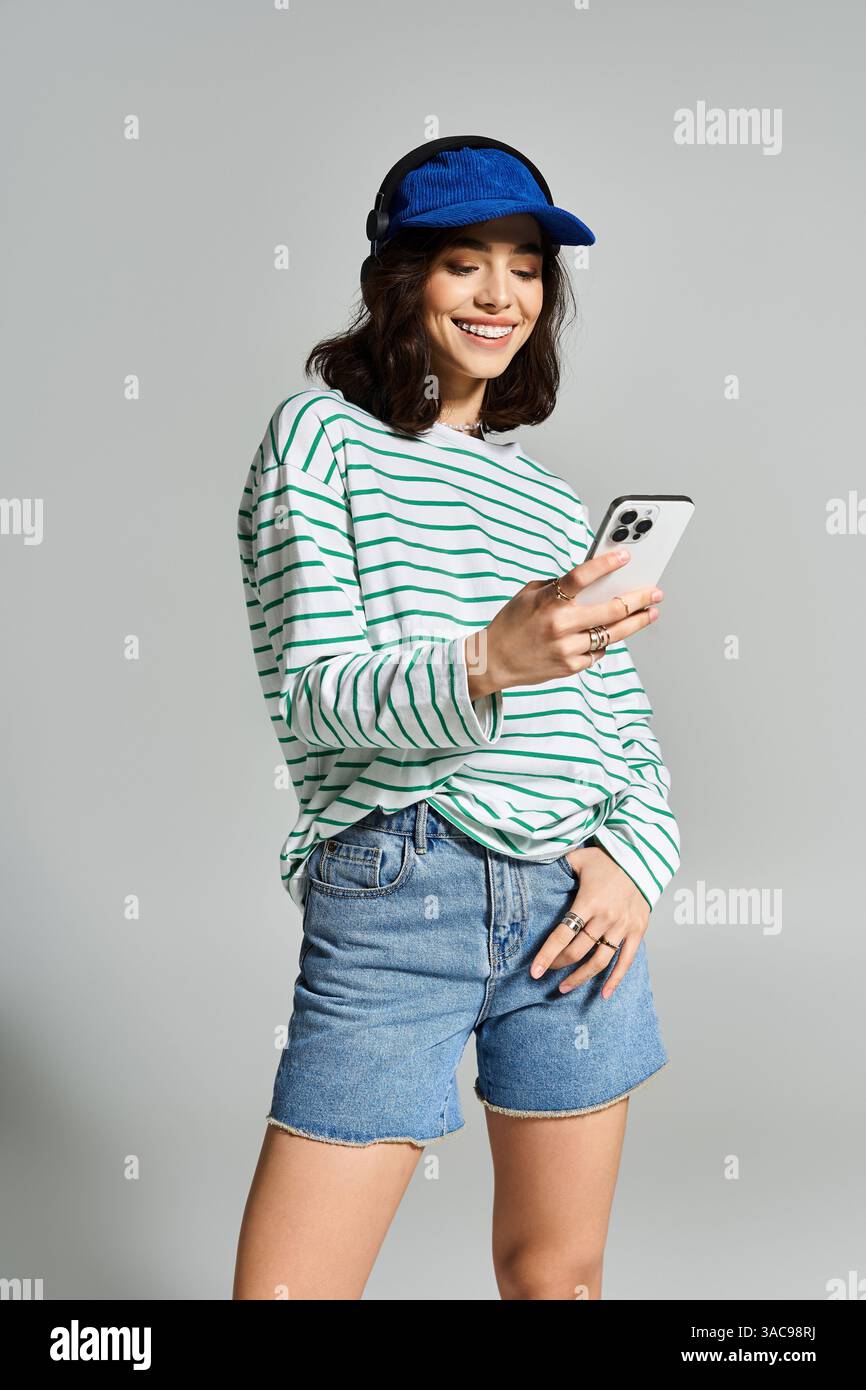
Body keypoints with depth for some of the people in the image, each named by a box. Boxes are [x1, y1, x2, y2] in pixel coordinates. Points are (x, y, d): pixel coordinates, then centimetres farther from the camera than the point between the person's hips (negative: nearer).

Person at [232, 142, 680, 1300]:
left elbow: (628, 718, 15)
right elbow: (308, 694, -7)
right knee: (286, 1287, -3)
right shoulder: (321, 435, 3)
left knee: (558, 1271, 13)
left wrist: (637, 857, -5)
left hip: (576, 899, 5)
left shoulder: (553, 496, 18)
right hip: (394, 897, -4)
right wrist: (488, 663, -25)